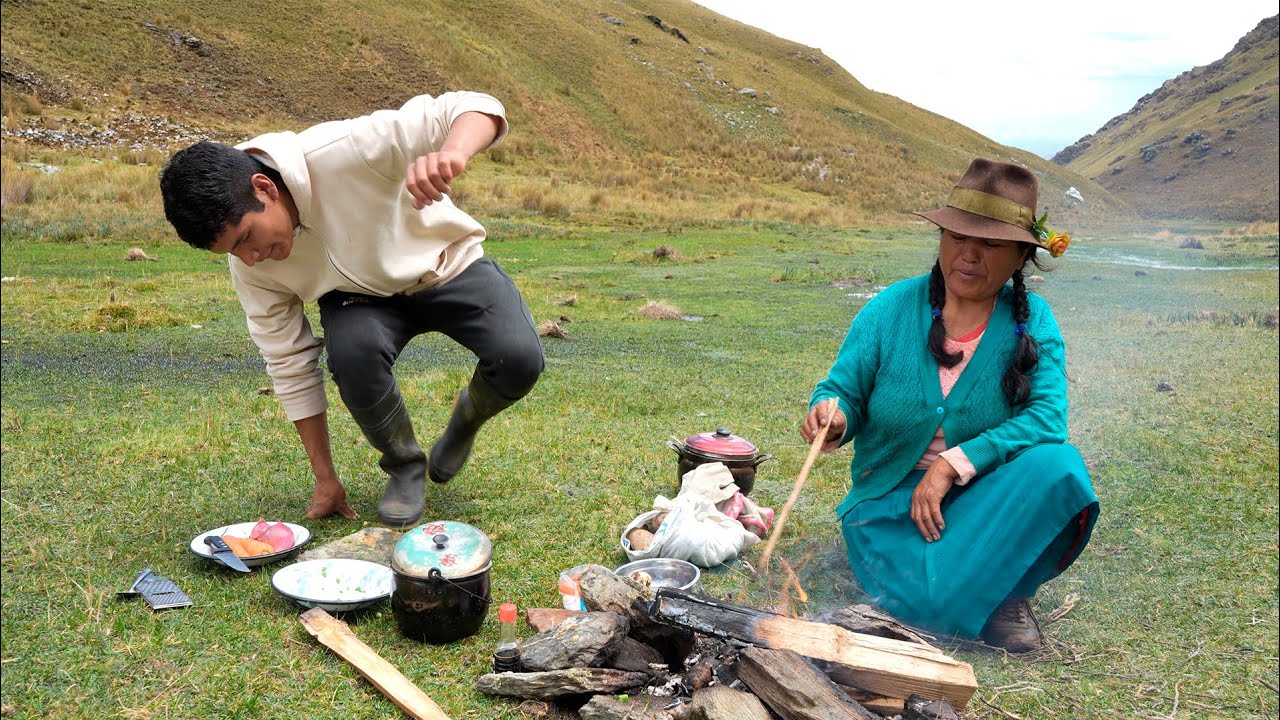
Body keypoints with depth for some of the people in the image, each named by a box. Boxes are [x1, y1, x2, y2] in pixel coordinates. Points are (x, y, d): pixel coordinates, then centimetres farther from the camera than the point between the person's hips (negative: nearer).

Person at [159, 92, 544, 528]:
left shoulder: (344, 152, -35)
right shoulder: (250, 266, -19)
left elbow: (476, 109, -37)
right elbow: (290, 365, -10)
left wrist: (451, 153, -62)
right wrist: (325, 479, -7)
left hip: (448, 266, -2)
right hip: (362, 298, 2)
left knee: (518, 359, -28)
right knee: (352, 352, -33)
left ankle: (467, 421, 9)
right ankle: (404, 465, -3)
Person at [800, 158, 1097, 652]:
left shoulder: (1032, 321, -6)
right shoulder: (892, 308, -6)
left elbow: (1047, 417, -17)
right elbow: (843, 389, -5)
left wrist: (955, 463, -26)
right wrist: (833, 415, -30)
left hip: (985, 494, 1)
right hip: (893, 498, -1)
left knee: (1057, 467, -30)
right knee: (936, 600, -27)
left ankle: (1001, 587, -5)